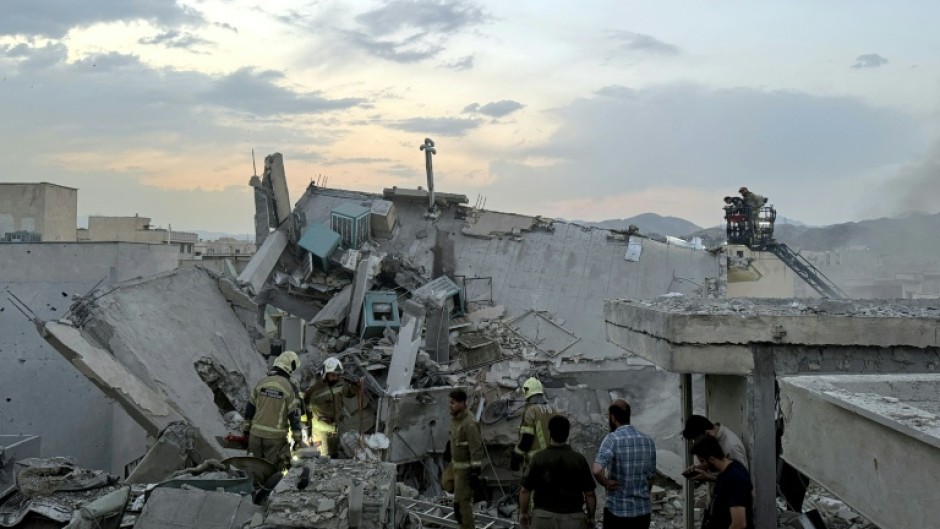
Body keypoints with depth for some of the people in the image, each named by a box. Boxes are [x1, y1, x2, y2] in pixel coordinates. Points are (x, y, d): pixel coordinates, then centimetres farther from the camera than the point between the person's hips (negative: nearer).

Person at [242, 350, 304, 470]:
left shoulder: (261, 382, 4)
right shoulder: (290, 387, -10)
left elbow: (250, 407, 10)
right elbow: (294, 414, -9)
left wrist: (246, 427, 20)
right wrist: (298, 437, -1)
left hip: (256, 433, 4)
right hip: (276, 436, -4)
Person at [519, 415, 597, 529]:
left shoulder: (538, 458, -7)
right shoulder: (579, 460, -6)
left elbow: (525, 491, -5)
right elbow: (589, 494, -3)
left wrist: (524, 513, 10)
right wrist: (590, 516, 11)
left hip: (543, 517, 0)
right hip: (573, 519, 0)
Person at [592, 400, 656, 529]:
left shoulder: (612, 439, -14)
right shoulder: (648, 441, 4)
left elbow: (597, 470, -29)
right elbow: (651, 477, 12)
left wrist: (606, 483, -11)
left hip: (617, 511, -5)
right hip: (644, 511, 5)